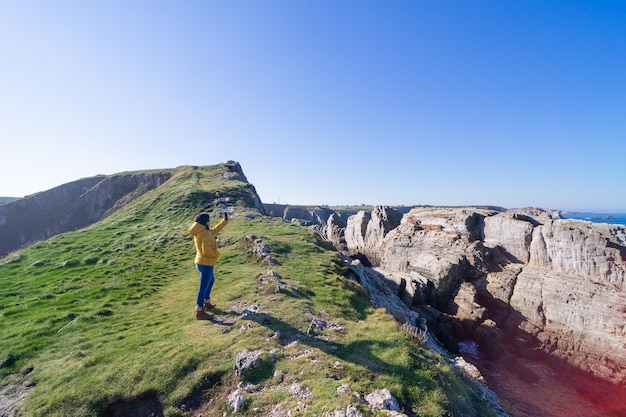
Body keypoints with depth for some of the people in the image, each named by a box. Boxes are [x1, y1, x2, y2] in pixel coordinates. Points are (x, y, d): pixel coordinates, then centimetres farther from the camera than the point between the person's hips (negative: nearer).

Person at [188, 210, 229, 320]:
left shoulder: (201, 231, 7)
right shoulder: (205, 234, -24)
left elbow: (215, 230, 21)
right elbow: (206, 251, -31)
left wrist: (225, 221, 17)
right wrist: (217, 254, -13)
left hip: (203, 263, 11)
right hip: (205, 264, -11)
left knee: (211, 281, 27)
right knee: (203, 287, -1)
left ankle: (206, 303, 40)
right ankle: (199, 312, 9)